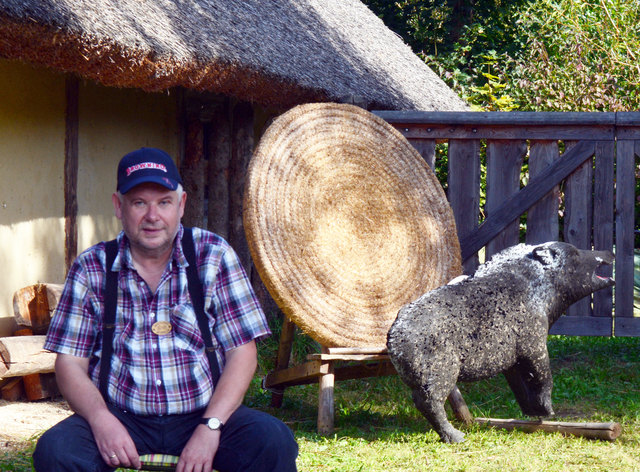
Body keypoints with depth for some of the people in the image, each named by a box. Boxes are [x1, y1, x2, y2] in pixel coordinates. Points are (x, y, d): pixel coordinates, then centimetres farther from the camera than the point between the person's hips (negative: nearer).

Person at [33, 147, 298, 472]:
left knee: (274, 442, -27)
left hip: (202, 414, 0)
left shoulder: (213, 256, 3)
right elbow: (69, 363, 3)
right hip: (120, 418, 0)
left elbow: (241, 353, 0)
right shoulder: (91, 269, 4)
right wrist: (100, 419, -17)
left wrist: (210, 427, -14)